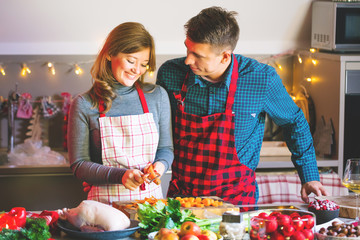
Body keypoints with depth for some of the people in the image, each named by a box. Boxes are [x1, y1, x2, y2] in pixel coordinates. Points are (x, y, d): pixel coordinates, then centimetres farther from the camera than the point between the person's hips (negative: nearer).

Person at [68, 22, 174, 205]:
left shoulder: (158, 96, 8)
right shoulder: (84, 105, 0)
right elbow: (79, 165, -1)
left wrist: (160, 165, -6)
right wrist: (120, 176, -16)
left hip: (150, 196, 2)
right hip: (106, 201, -2)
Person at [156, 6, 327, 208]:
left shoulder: (262, 79, -11)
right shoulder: (170, 74, -6)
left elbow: (295, 122, 7)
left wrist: (310, 176, 8)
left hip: (237, 199, -2)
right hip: (181, 195, 2)